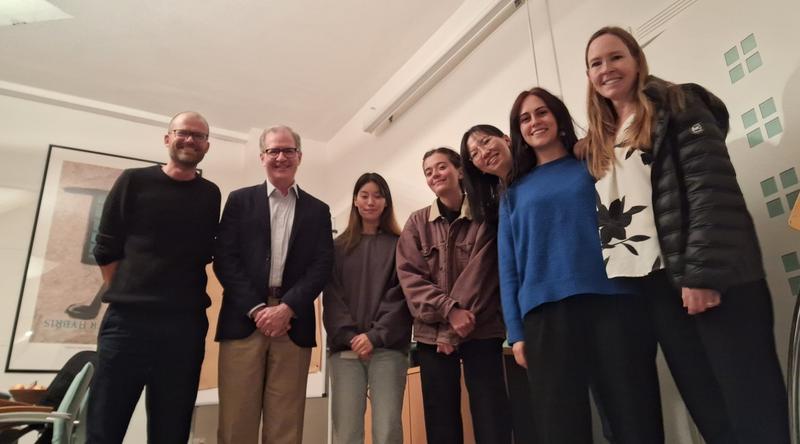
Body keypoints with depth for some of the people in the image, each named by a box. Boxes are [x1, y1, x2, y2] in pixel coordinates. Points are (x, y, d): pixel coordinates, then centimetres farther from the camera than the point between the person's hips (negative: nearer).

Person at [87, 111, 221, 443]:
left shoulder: (210, 195, 9)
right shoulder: (134, 181, 5)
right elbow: (105, 247, 6)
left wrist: (186, 297, 4)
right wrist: (125, 295, 1)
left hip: (185, 324, 1)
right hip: (127, 319, -1)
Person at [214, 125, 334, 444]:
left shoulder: (317, 210, 13)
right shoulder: (240, 200, 11)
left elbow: (322, 265, 3)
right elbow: (224, 259, 2)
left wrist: (287, 309, -10)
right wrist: (256, 309, -9)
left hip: (293, 324, 1)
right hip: (243, 319, 0)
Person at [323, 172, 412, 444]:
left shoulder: (399, 245, 8)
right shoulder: (339, 247, 14)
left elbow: (400, 296, -1)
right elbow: (332, 297, 7)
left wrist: (375, 336, -12)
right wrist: (349, 336, -8)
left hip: (388, 348, -1)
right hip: (345, 348, 2)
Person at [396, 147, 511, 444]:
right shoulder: (417, 222, 9)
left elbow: (478, 272, -7)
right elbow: (409, 276, -2)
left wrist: (457, 324, -14)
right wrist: (449, 310, -16)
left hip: (481, 331, -2)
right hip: (432, 334, 2)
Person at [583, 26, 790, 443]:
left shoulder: (676, 105, 1)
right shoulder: (598, 142, 19)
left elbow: (712, 186, -10)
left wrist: (702, 272, -18)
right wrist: (626, 277, 8)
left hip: (713, 279, -5)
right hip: (656, 283, 5)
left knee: (753, 407, -2)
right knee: (709, 411, 9)